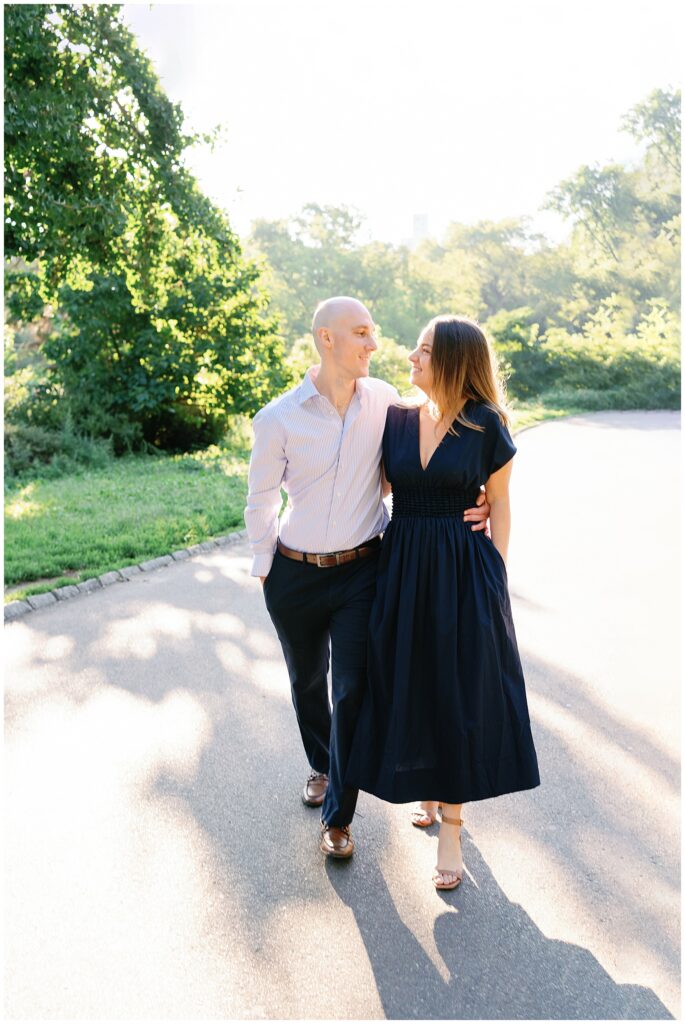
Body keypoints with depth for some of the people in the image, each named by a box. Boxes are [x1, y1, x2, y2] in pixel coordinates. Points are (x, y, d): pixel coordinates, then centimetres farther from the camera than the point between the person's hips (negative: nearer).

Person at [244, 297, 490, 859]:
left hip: (360, 570, 0)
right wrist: (265, 571, 5)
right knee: (307, 682, 20)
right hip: (295, 576, 0)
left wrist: (470, 504, -9)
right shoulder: (278, 419, -10)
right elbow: (261, 503, 2)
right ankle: (321, 765, 50)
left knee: (352, 691, 1)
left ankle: (339, 817, 21)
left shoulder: (384, 400, -6)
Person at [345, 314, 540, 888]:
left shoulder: (485, 424, -6)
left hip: (465, 571, -4)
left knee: (459, 695, 3)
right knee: (410, 688, 12)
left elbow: (499, 502, -1)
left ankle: (451, 826, 18)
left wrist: (497, 576, -4)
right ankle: (431, 789, 38)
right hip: (402, 567, 4)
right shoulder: (395, 420, 4)